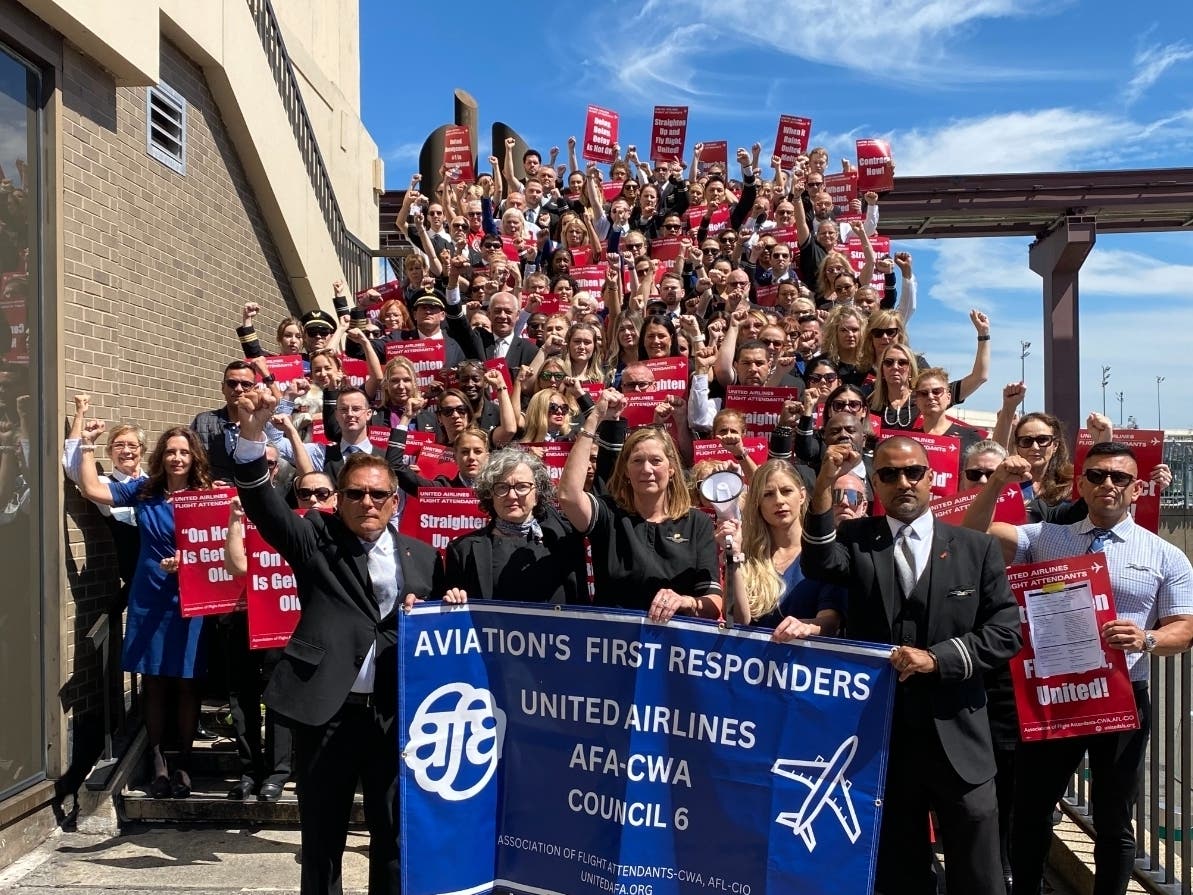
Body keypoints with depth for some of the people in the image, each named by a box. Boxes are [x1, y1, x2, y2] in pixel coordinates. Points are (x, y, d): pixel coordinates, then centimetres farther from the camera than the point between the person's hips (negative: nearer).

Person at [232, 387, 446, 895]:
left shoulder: (422, 556, 9)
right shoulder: (317, 540, 2)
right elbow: (264, 507, -13)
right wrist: (253, 433, -28)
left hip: (396, 713, 2)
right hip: (326, 709, -1)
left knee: (395, 833, 12)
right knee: (321, 834, 13)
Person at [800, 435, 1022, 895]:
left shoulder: (977, 548, 4)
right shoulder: (855, 540, 2)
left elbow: (1006, 631, 0)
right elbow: (819, 565, -19)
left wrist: (936, 658, -13)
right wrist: (824, 487, -31)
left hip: (956, 737, 0)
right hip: (880, 734, 0)